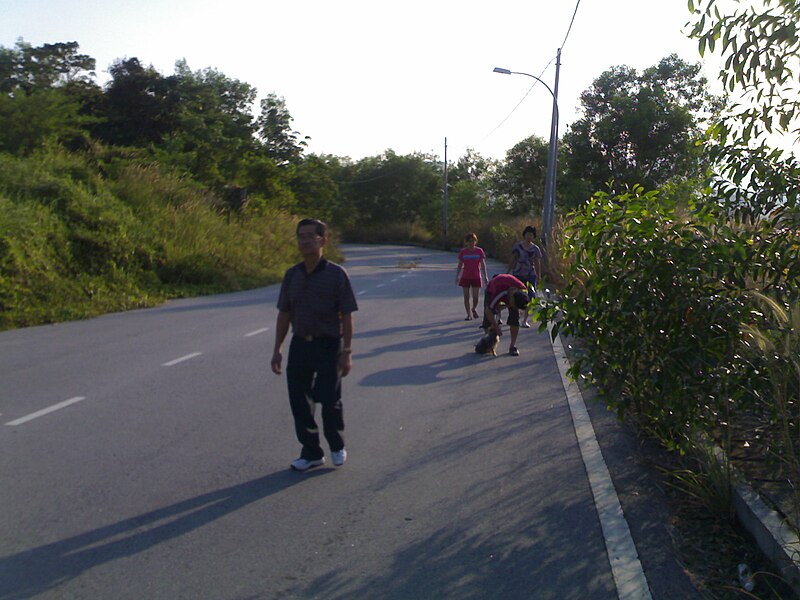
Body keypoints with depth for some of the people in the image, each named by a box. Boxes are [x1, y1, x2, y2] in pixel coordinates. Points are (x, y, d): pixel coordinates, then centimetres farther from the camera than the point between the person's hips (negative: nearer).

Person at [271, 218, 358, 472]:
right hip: (300, 345, 5)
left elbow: (346, 316, -8)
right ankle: (311, 452, 25)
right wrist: (277, 350, 6)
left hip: (328, 346, -4)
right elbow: (284, 314, 9)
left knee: (329, 400, -4)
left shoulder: (336, 274, -8)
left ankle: (337, 446, 25)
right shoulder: (292, 275, 4)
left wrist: (347, 352, -12)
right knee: (299, 402, 7)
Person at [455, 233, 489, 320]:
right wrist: (457, 276, 4)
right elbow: (460, 265, 8)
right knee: (466, 297, 2)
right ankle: (469, 314, 12)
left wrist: (485, 276, -1)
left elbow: (483, 264, 3)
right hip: (465, 277, 1)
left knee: (475, 297, -3)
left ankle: (474, 309, 27)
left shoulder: (479, 251, 1)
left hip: (476, 277, -1)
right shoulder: (463, 252, 2)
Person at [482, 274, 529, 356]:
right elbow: (488, 311, -35)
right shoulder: (499, 294, -46)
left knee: (515, 317, -14)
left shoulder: (523, 291, -31)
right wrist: (496, 327, -28)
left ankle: (513, 346, -7)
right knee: (488, 318, -12)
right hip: (492, 290, -3)